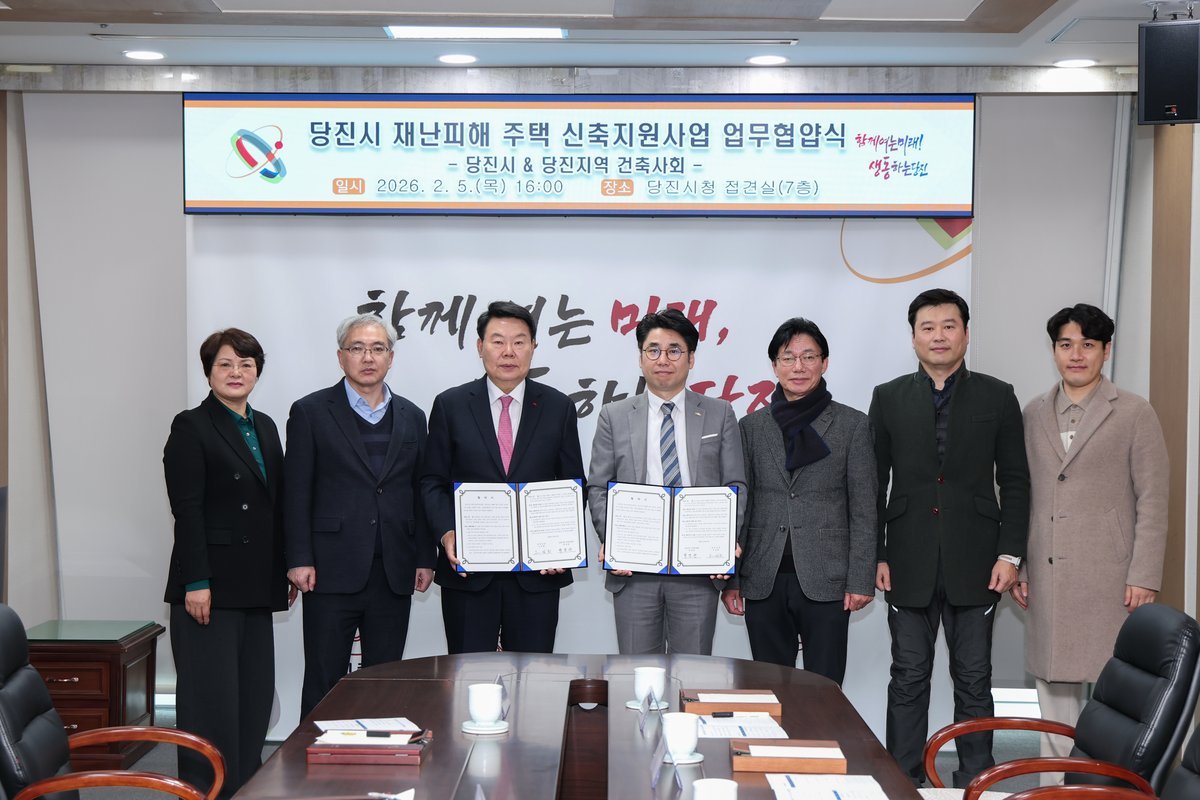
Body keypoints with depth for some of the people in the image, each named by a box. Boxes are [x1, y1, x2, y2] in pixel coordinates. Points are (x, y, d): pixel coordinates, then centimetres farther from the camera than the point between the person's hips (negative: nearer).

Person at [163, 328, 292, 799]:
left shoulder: (265, 427, 15)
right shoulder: (191, 428, -5)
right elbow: (186, 510, -12)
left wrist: (286, 570, 11)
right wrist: (196, 583, -17)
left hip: (255, 585, 7)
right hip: (211, 585, -7)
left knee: (255, 694, 8)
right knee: (212, 697, -4)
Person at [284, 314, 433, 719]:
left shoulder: (411, 417, 13)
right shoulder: (311, 412, 1)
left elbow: (419, 492, 13)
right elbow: (296, 491, -2)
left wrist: (425, 558, 7)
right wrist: (299, 560, -9)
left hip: (393, 574, 3)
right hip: (334, 570, -3)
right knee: (324, 679, 2)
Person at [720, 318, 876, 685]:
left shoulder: (852, 425, 3)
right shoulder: (752, 426, 9)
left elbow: (863, 511, 1)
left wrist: (861, 580, -5)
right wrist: (730, 578, 5)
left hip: (825, 583, -2)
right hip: (763, 582, 2)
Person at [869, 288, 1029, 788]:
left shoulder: (997, 397, 4)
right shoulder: (889, 398, 6)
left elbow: (1014, 482, 4)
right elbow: (874, 484, 6)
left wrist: (1010, 553, -4)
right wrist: (875, 555, 0)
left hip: (974, 564, 0)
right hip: (909, 565, 1)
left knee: (974, 681, 7)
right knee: (908, 681, 7)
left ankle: (975, 782, 17)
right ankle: (904, 782, 15)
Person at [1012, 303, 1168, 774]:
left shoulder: (1135, 414, 0)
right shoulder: (1034, 414, 12)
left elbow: (1152, 502, -2)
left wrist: (1144, 576, -8)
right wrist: (1016, 565, 10)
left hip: (1108, 578, -4)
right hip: (1046, 579, 4)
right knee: (1053, 682, 9)